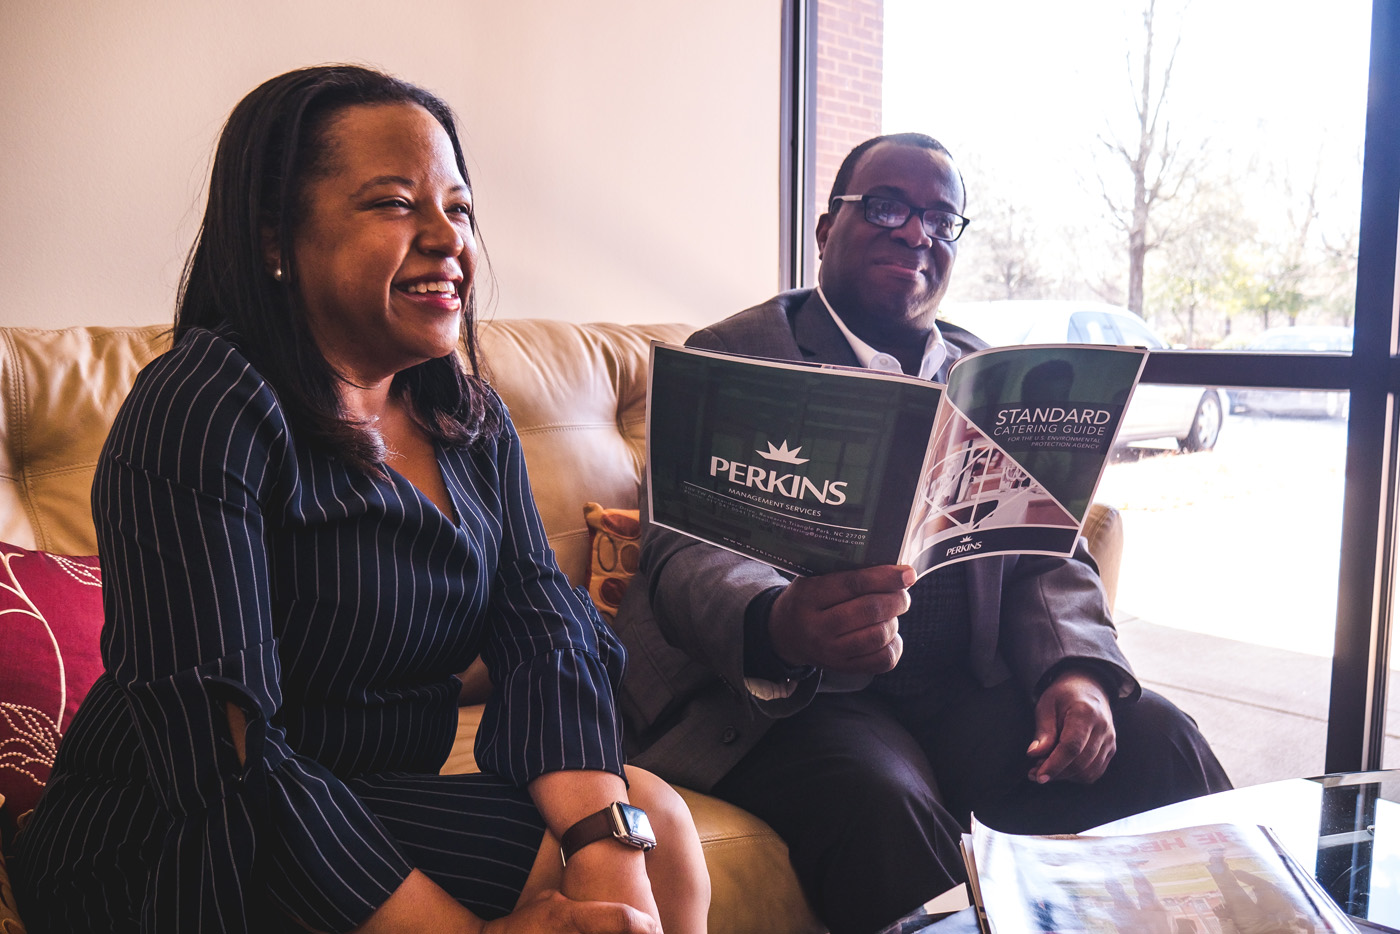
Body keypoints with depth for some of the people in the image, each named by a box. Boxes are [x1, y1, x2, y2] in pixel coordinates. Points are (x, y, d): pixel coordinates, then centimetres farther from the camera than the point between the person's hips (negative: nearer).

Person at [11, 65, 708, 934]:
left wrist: (610, 844, -25)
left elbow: (547, 631, -8)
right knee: (553, 860, -22)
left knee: (653, 825, -13)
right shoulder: (204, 412, -19)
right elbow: (223, 755, -25)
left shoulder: (472, 418, 3)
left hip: (383, 804, 6)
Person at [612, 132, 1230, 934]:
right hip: (784, 697, -4)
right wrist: (780, 627, -36)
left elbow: (1045, 553, 12)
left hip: (969, 689, 5)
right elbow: (692, 552, -12)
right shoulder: (731, 358, -1)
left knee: (1155, 737, -17)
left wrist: (1075, 668, -10)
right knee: (880, 799, -33)